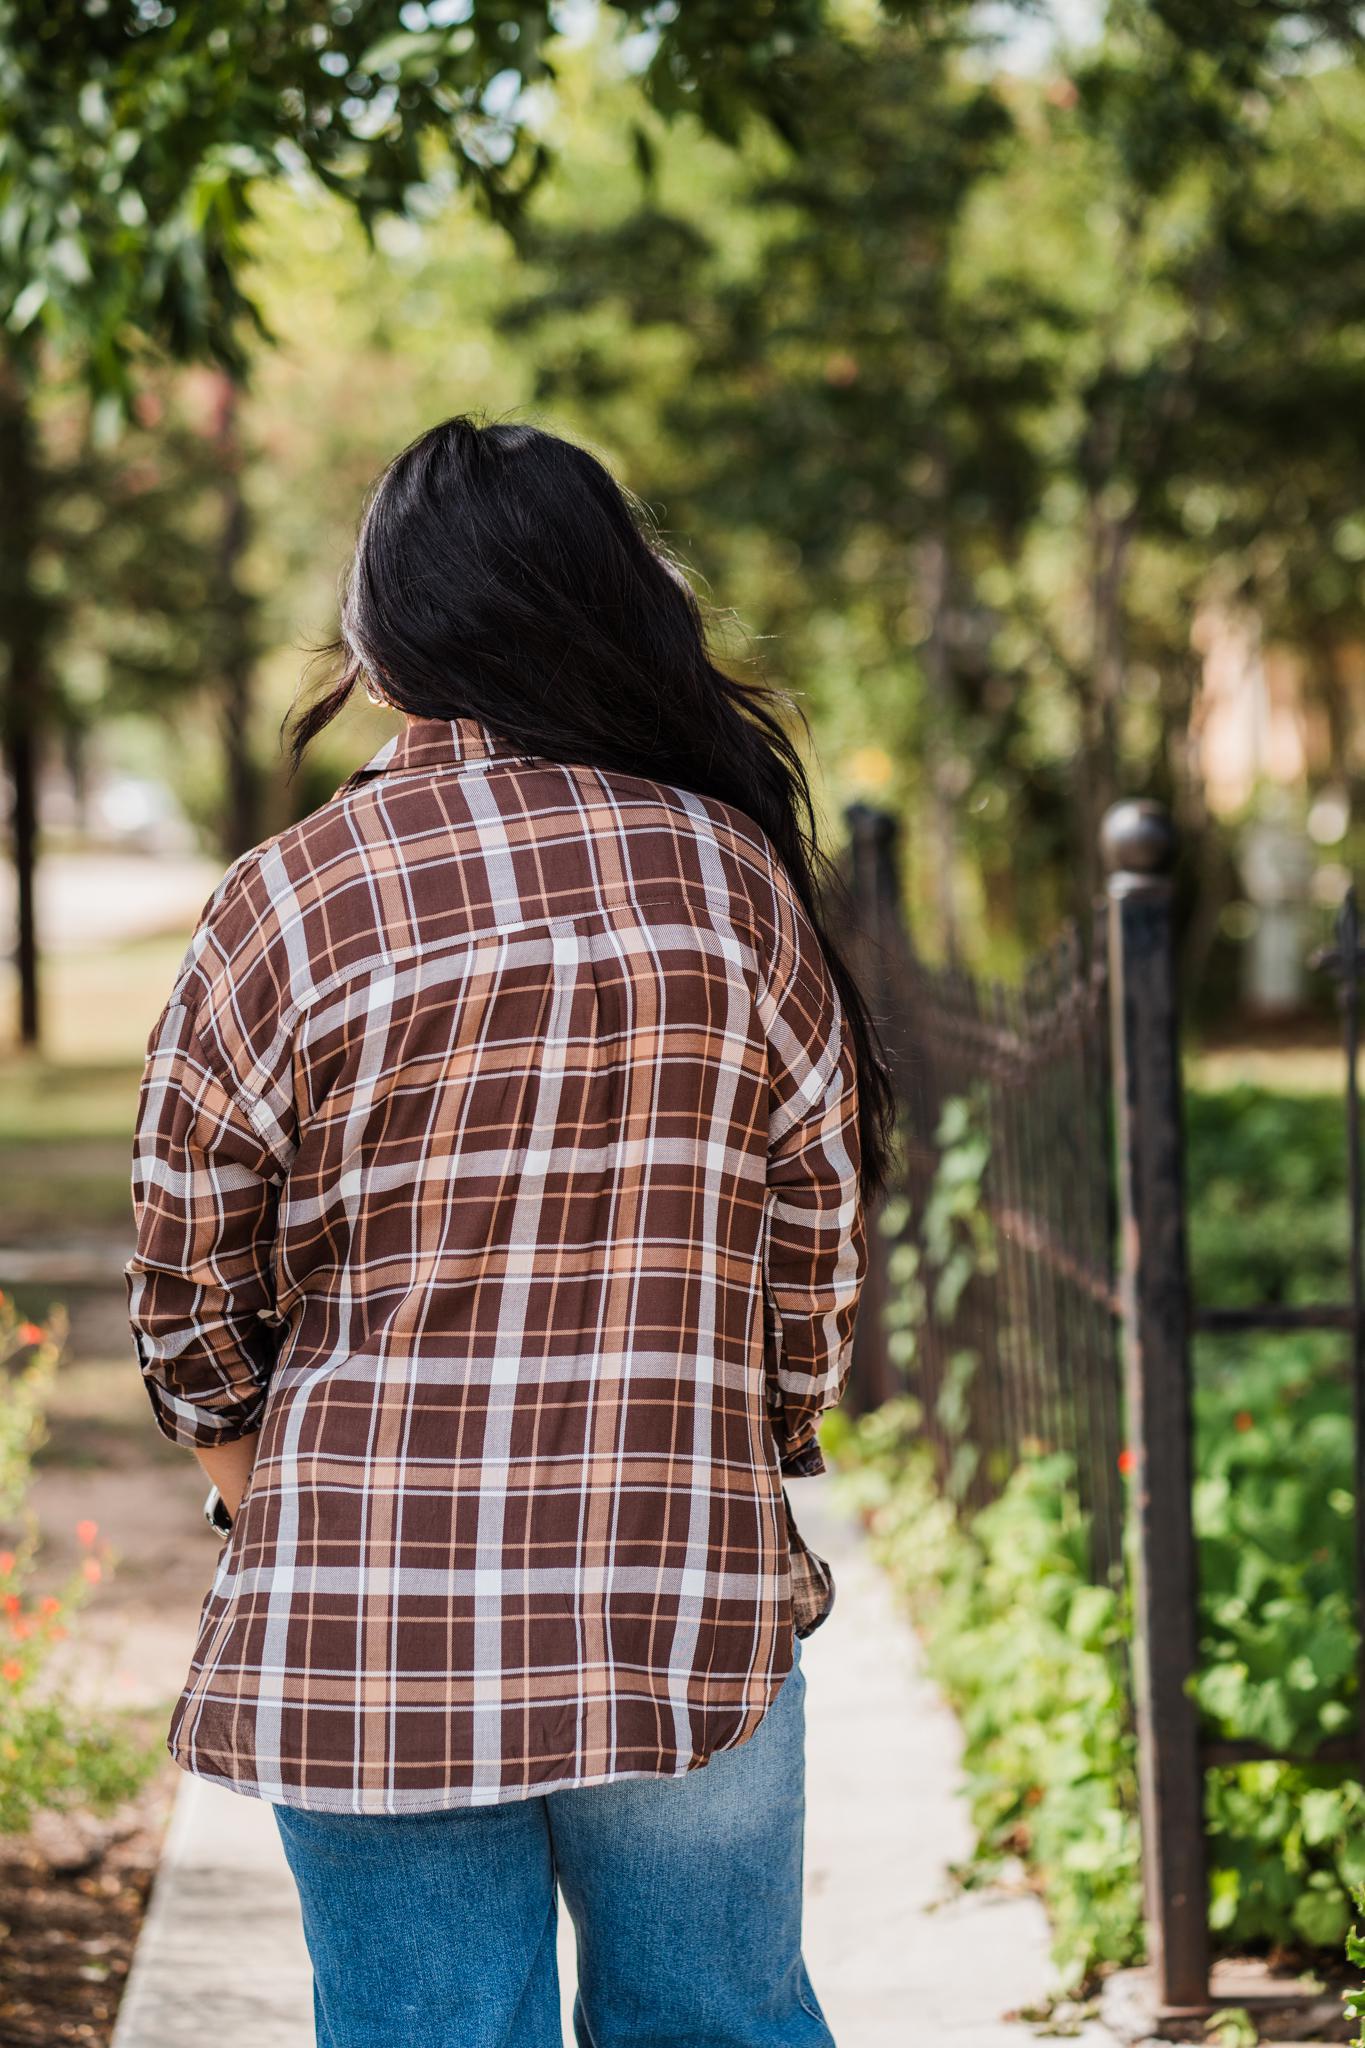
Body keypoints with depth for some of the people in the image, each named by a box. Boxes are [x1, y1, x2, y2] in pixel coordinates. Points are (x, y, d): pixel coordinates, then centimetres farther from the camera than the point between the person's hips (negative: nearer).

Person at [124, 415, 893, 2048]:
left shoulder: (284, 903, -6)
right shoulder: (733, 875, 0)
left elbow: (188, 1292, 0)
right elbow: (819, 1249, 6)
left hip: (365, 1637, -1)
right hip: (691, 1612, 2)